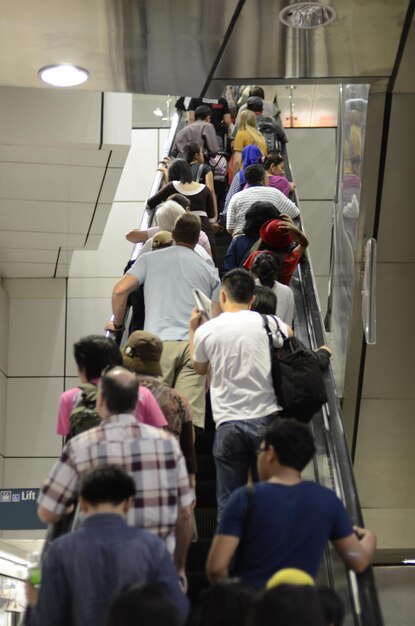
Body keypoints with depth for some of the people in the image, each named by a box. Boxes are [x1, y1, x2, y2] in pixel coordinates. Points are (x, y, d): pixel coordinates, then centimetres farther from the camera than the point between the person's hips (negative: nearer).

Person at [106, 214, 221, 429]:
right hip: (194, 345, 1)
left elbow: (120, 290, 2)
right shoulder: (209, 272, 19)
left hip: (159, 341, -1)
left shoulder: (149, 259, 14)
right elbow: (215, 321, 12)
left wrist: (117, 323, 16)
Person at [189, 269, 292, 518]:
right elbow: (289, 335, 23)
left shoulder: (205, 331, 0)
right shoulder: (267, 323, -1)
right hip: (265, 419, 1)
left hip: (228, 424, 0)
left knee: (228, 501, 6)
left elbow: (200, 368, 19)